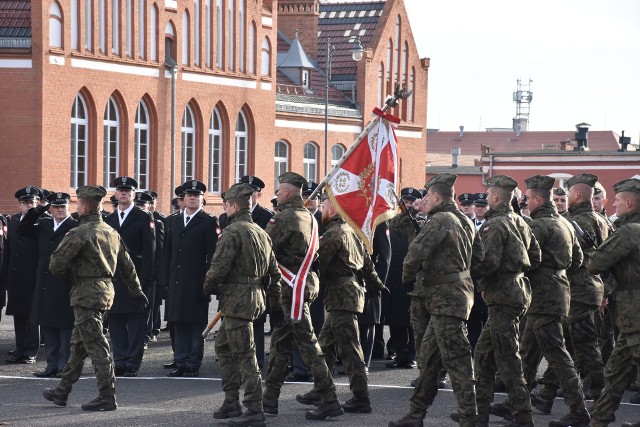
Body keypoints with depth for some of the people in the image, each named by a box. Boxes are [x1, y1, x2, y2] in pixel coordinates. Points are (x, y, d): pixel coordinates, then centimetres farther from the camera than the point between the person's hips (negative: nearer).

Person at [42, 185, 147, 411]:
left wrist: (69, 274, 7)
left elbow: (56, 264, -15)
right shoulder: (111, 232, 10)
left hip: (86, 293, -9)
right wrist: (137, 291, 26)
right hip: (106, 290, 9)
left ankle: (107, 397, -6)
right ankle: (62, 392, 22)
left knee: (96, 345, -6)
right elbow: (127, 265, 17)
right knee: (78, 343, 15)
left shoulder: (79, 234, -15)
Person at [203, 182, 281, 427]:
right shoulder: (261, 232, 14)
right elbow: (274, 271, 17)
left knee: (245, 355, -7)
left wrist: (208, 287, -2)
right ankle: (231, 402, 22)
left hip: (236, 298, -10)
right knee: (223, 346, 20)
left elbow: (219, 267, -20)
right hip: (255, 296, 10)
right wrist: (265, 292, 25)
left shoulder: (232, 232, -14)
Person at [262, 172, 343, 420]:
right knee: (280, 342, 15)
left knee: (307, 344, -8)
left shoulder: (283, 219, -15)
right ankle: (270, 399, 21)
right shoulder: (309, 218, 13)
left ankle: (330, 400, -10)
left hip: (292, 287, -9)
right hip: (307, 282, 9)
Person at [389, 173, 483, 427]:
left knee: (456, 359, -9)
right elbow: (478, 256, 23)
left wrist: (408, 276, -8)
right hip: (460, 291, 10)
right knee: (429, 356, 15)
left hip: (445, 298, -10)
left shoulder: (440, 220, -15)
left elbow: (416, 251, -25)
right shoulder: (465, 221, 14)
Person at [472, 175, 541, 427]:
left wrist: (469, 274, -7)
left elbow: (488, 262, -23)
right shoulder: (520, 222, 13)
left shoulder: (494, 225, -14)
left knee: (507, 358, -7)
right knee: (484, 353, 16)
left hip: (503, 295, -9)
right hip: (519, 289, 9)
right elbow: (535, 256, 17)